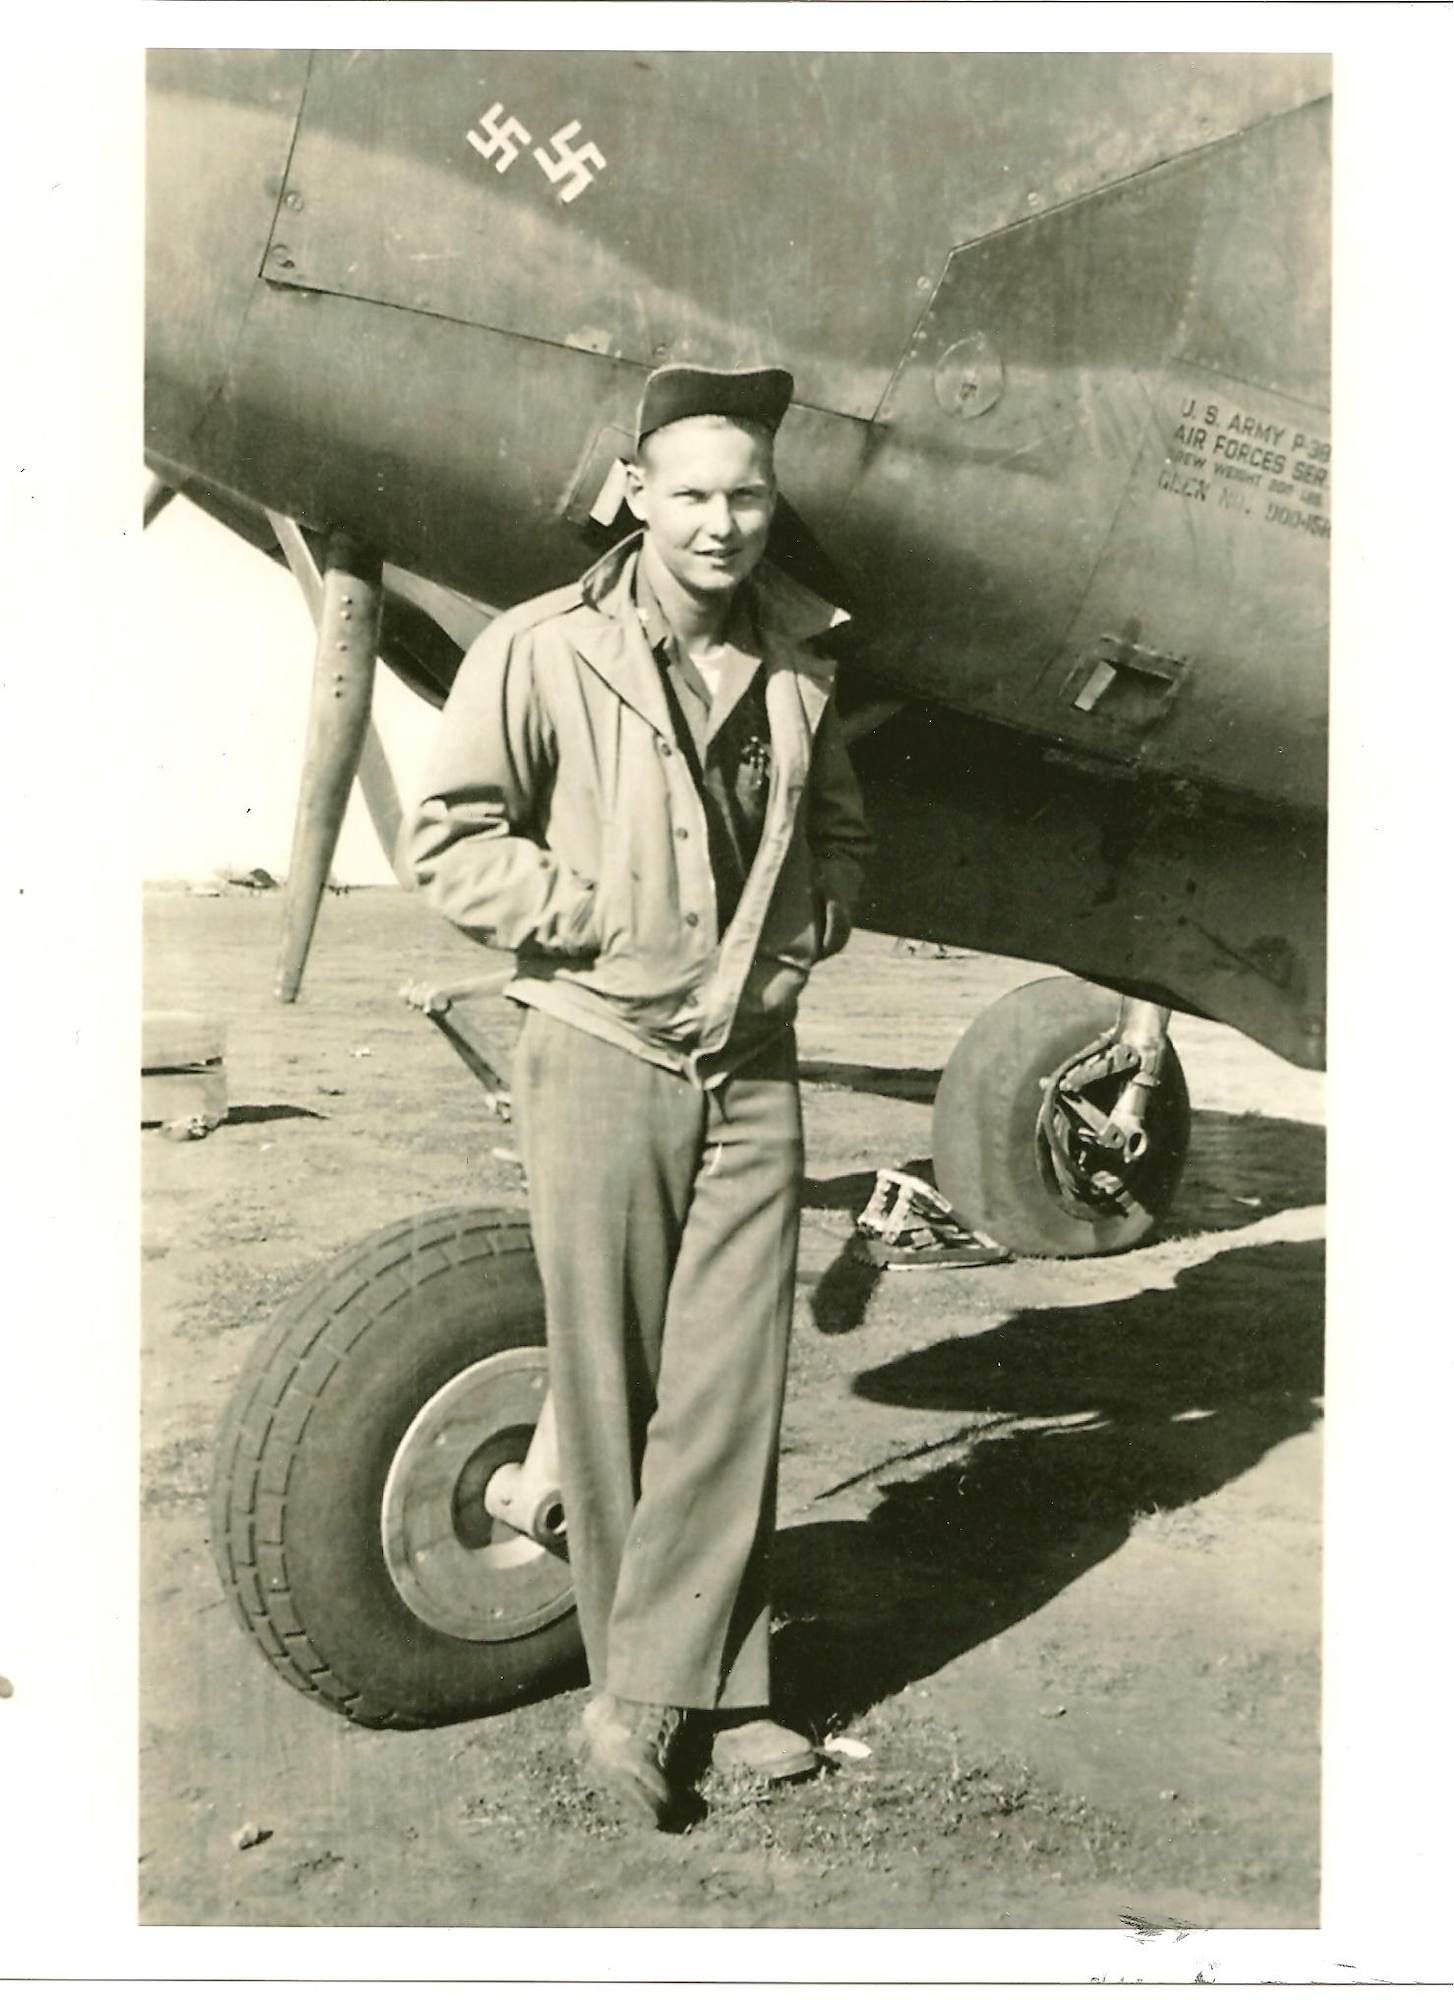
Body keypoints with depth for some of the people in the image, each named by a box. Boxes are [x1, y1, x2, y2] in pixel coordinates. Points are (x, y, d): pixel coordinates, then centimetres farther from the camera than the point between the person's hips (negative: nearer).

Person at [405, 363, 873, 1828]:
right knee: (612, 1391, 5)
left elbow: (837, 836, 19)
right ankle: (673, 1682, 22)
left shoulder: (797, 662, 6)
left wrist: (792, 944, 1)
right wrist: (599, 924, -12)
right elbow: (449, 841, -6)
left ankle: (654, 1697, 13)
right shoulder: (542, 653, -8)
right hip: (599, 1061, -3)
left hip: (751, 1067, 4)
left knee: (732, 1390, 1)